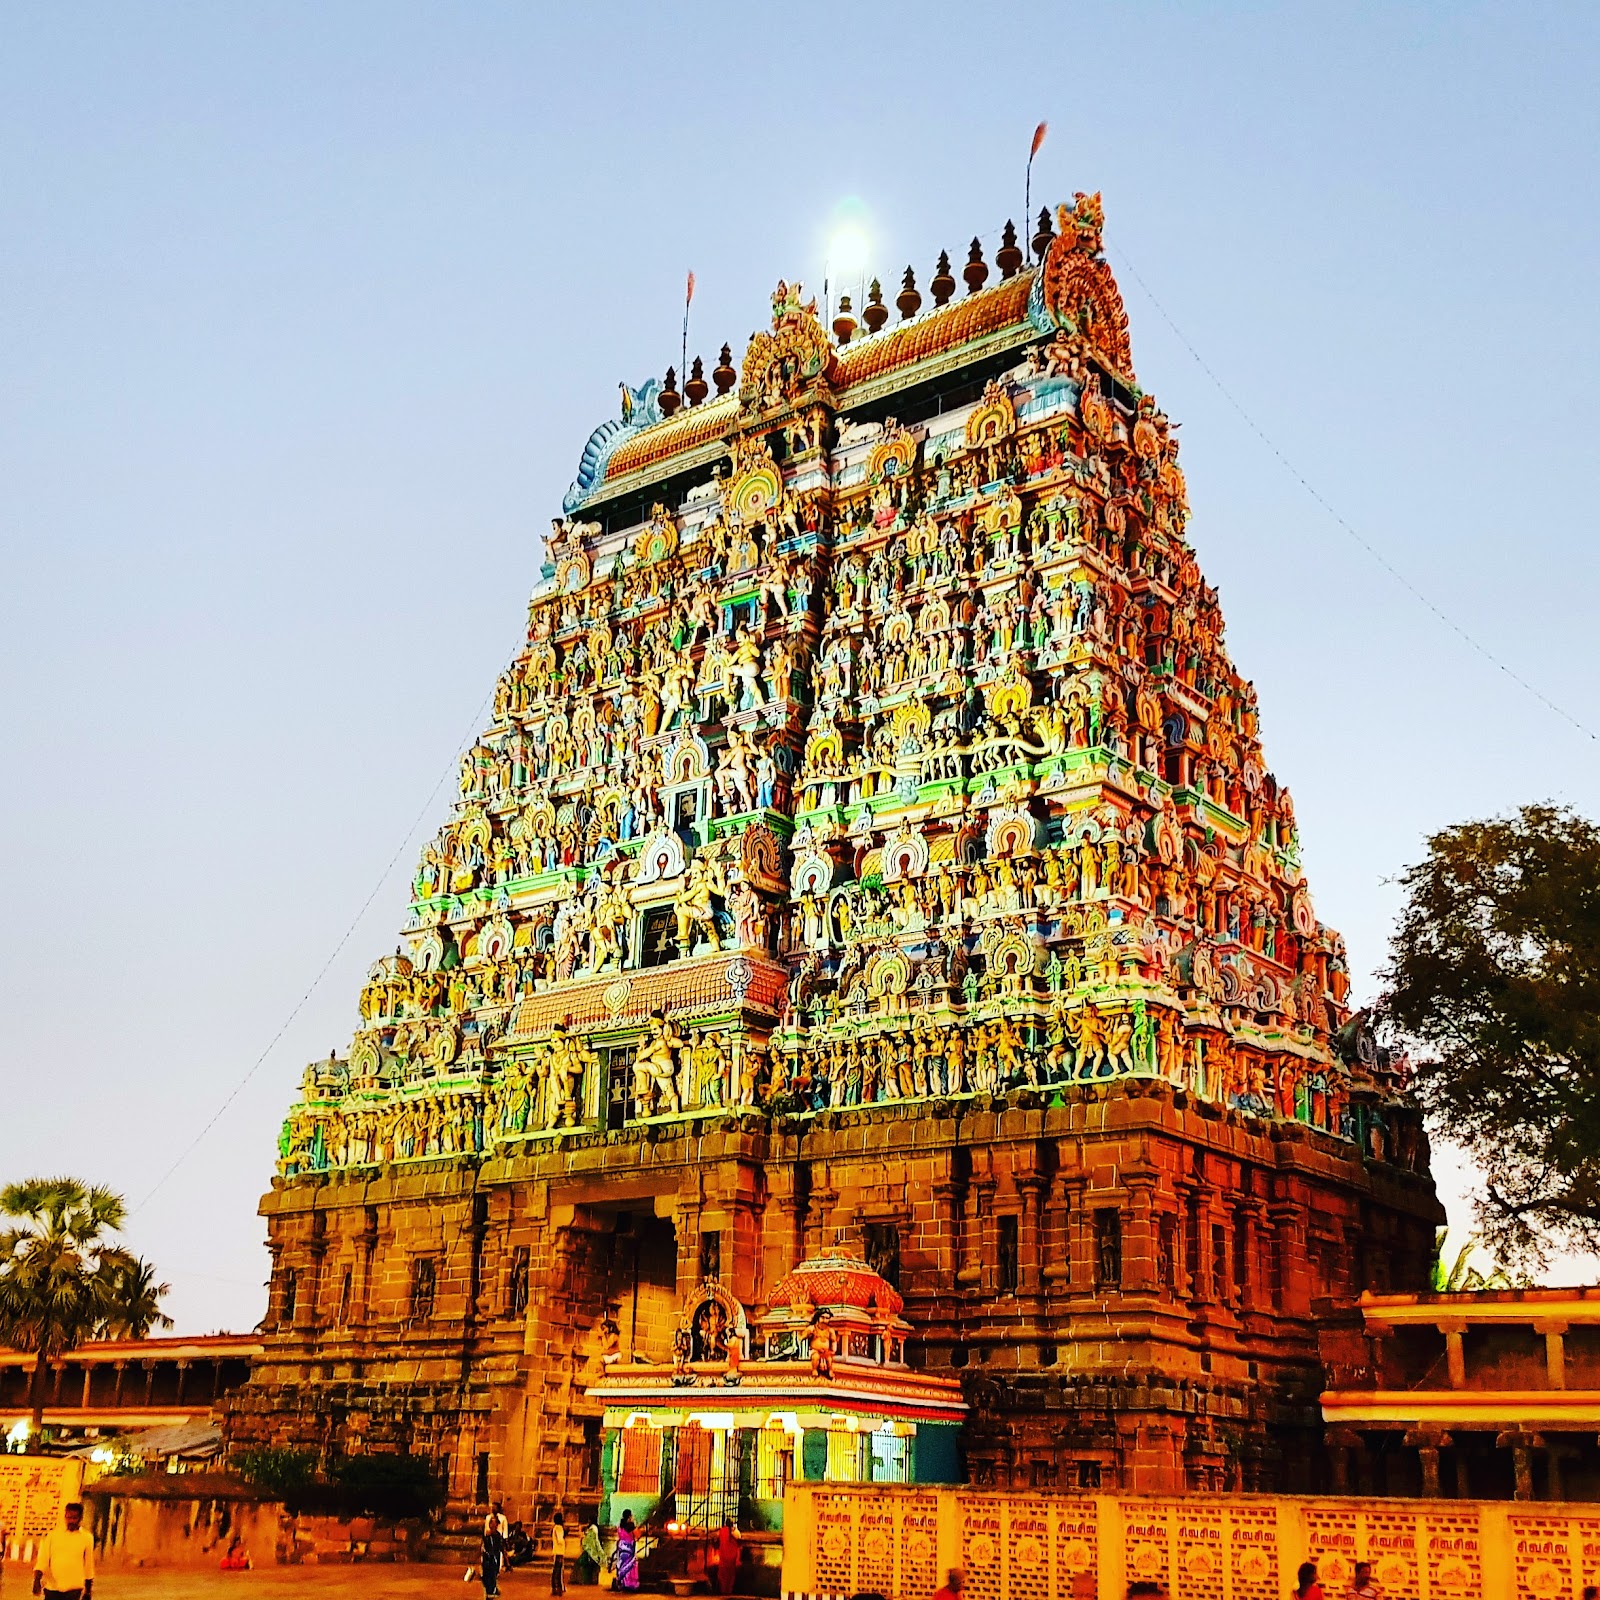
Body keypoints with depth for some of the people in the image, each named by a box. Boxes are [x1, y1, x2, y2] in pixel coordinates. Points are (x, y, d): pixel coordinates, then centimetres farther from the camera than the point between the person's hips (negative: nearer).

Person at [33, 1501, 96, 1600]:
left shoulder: (87, 1538, 2)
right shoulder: (53, 1534, 4)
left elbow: (89, 1566, 9)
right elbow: (43, 1559, 0)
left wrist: (88, 1592, 11)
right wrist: (37, 1579, -16)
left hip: (73, 1589, -1)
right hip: (52, 1588, 2)